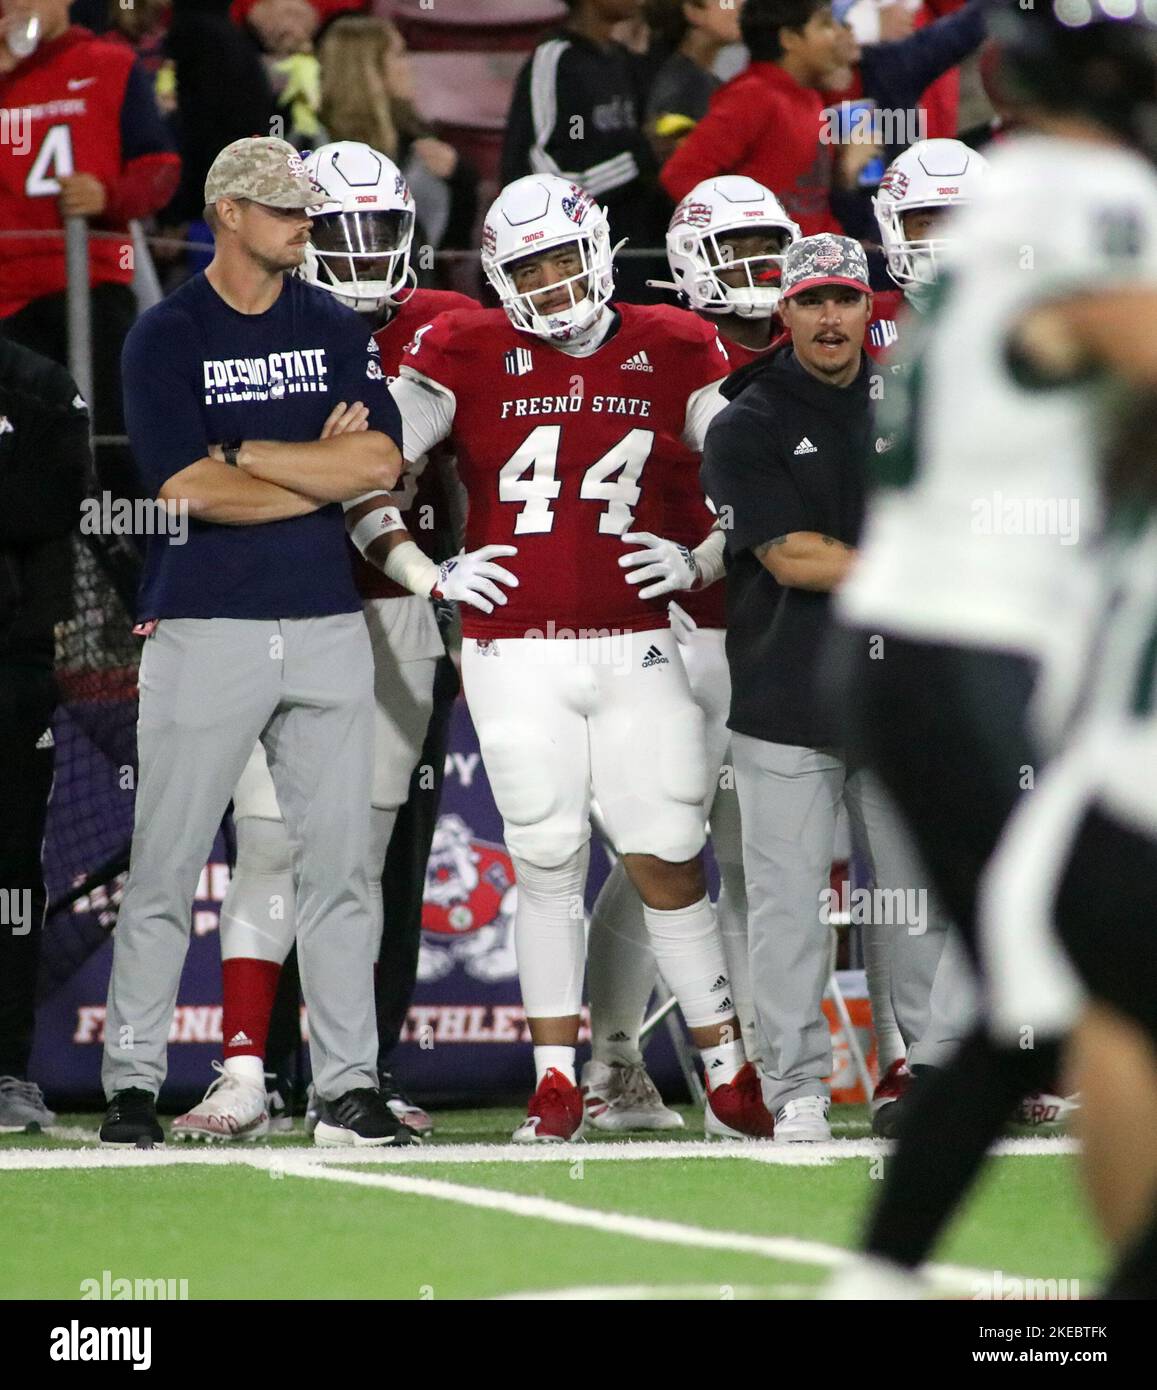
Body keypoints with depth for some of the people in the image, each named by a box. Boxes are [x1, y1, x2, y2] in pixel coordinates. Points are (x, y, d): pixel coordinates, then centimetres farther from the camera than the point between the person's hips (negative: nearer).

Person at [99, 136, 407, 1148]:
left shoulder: (336, 330, 10)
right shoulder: (167, 337, -2)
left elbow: (381, 463, -3)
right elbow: (187, 490, -13)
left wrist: (247, 457, -8)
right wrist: (323, 470, -6)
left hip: (326, 626, 4)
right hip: (205, 634, -3)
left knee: (339, 866, 3)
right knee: (165, 868, -1)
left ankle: (349, 1085, 7)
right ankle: (133, 1083, 5)